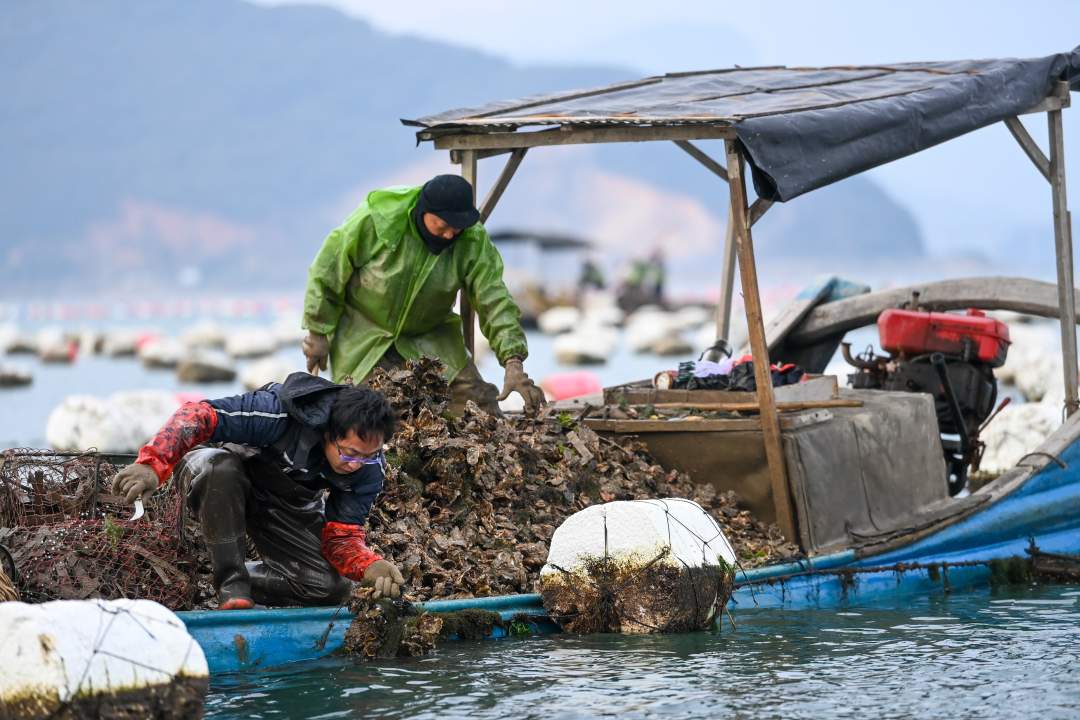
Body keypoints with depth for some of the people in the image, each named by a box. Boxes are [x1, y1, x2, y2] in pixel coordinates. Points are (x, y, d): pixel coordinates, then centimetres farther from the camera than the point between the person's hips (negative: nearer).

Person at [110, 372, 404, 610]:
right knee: (218, 467, -43)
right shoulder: (278, 411, -37)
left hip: (288, 503, 4)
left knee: (331, 588, -16)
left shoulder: (368, 468, -20)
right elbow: (197, 415, -37)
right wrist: (152, 465, -51)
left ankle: (244, 581, 9)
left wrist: (371, 566, -38)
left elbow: (341, 536, -16)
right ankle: (231, 585, -28)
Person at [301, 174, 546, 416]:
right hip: (363, 339, -2)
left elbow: (494, 302, -18)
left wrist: (513, 364, -29)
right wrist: (318, 333, -8)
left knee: (480, 408, -6)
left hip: (429, 340, 3)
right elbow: (327, 272, -13)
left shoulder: (474, 241, -16)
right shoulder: (377, 219, -23)